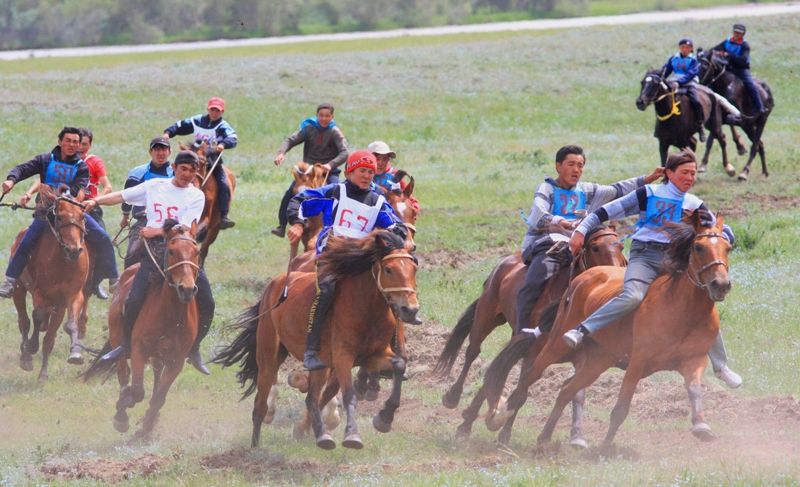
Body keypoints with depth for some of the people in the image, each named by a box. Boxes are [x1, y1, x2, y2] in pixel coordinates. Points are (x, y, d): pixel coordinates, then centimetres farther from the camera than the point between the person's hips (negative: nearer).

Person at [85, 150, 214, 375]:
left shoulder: (196, 196, 7)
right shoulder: (155, 186, 12)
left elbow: (185, 228, -5)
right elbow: (122, 196, 13)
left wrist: (158, 231, -17)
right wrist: (96, 201, -2)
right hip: (155, 251, 0)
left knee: (207, 303, -8)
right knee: (134, 300, -16)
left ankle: (193, 350, 10)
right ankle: (126, 346, 5)